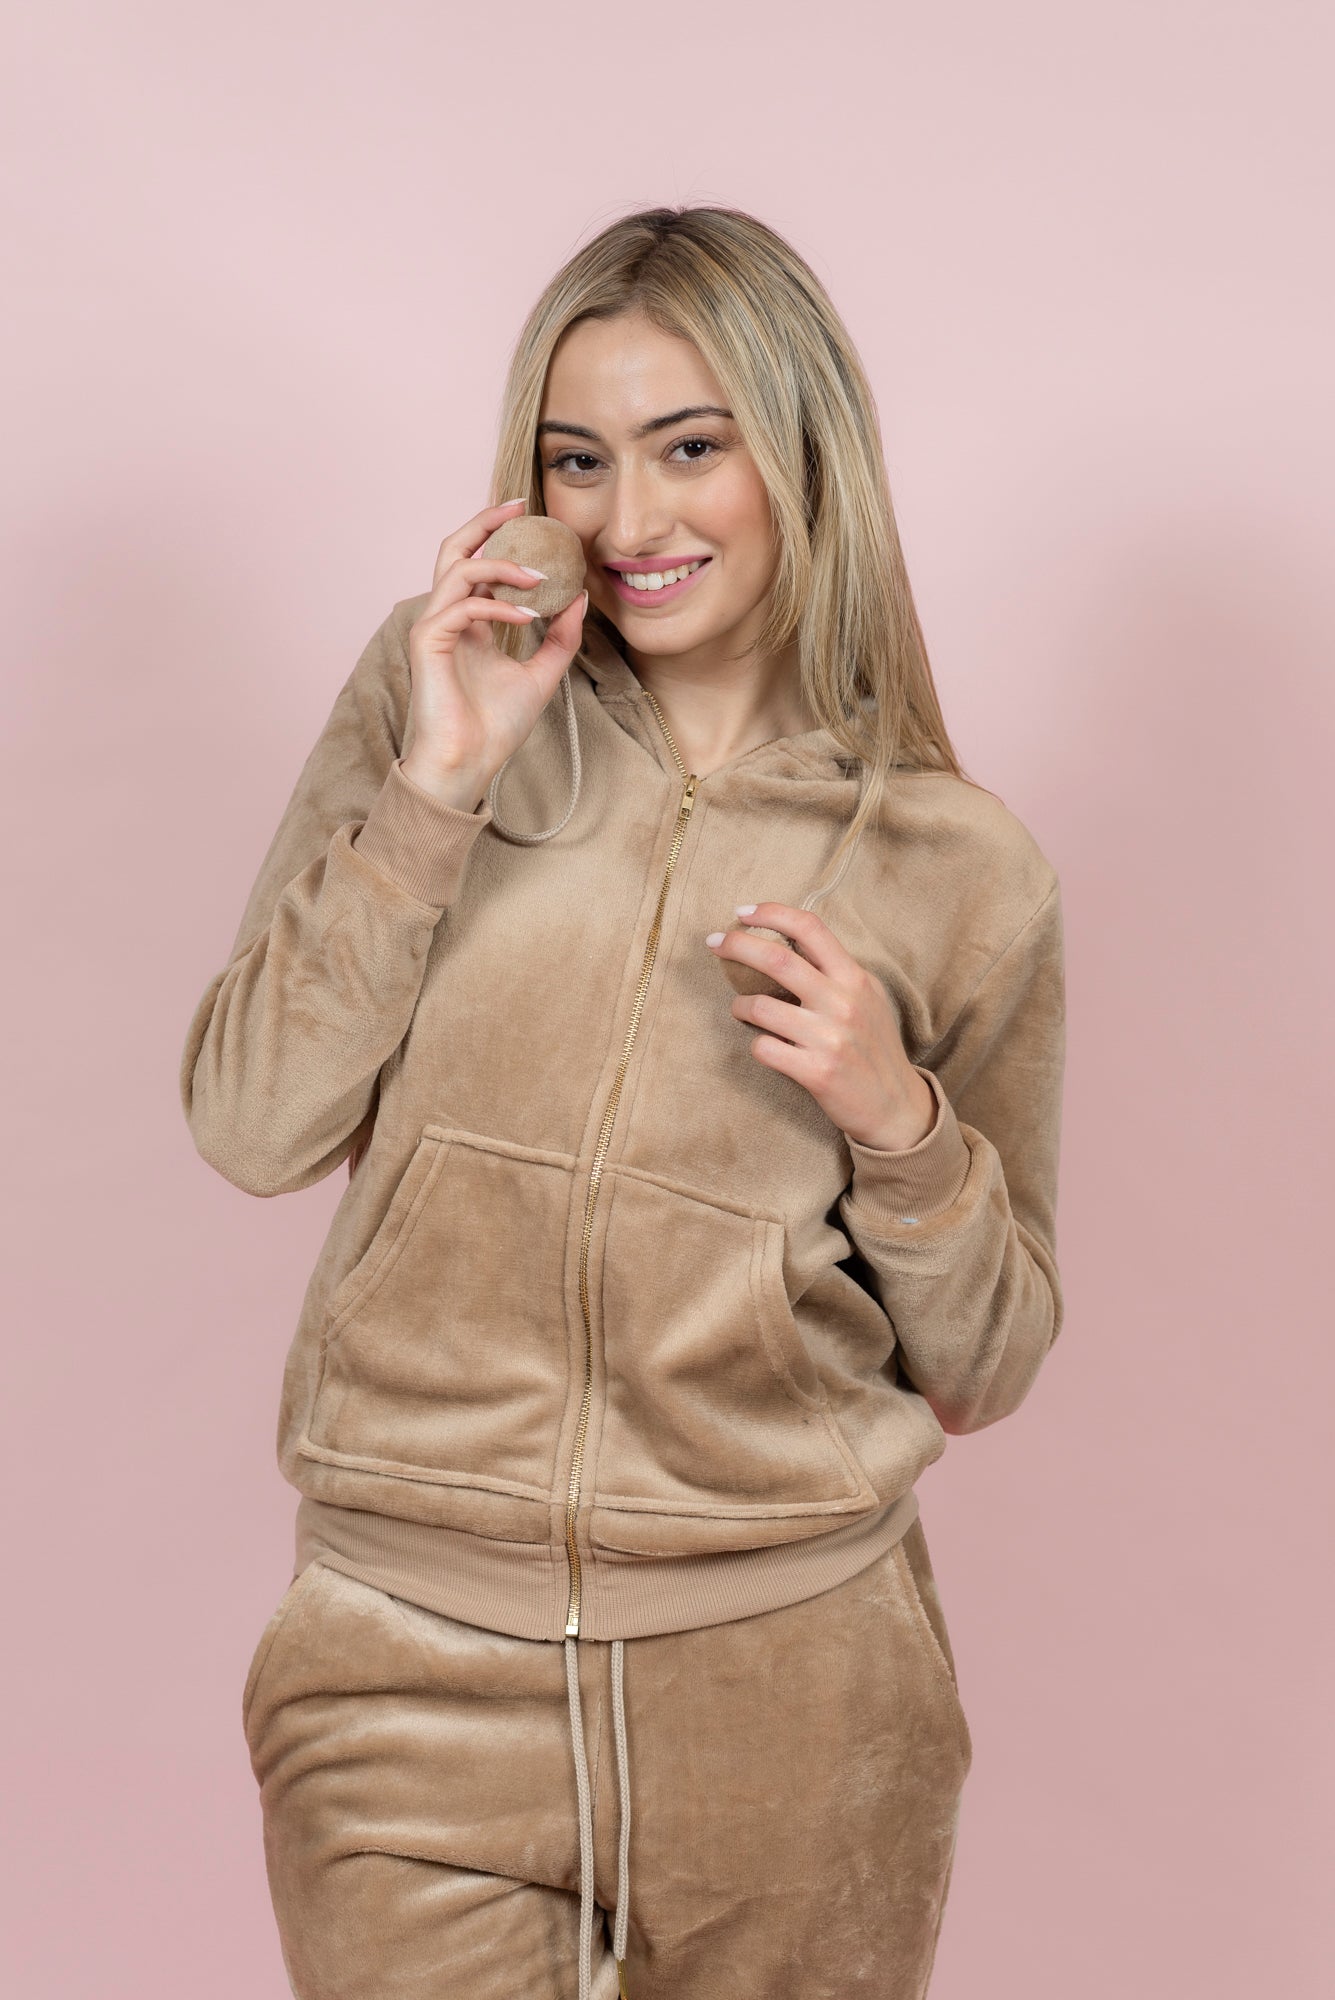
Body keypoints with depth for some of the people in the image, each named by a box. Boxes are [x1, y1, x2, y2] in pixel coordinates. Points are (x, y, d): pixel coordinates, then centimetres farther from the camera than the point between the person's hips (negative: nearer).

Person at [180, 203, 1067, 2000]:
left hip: (786, 1673, 0)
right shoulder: (429, 697, 1)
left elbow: (982, 1367, 5)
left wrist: (898, 1122, -13)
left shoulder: (961, 870, -2)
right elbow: (250, 1130, -6)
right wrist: (437, 783, -14)